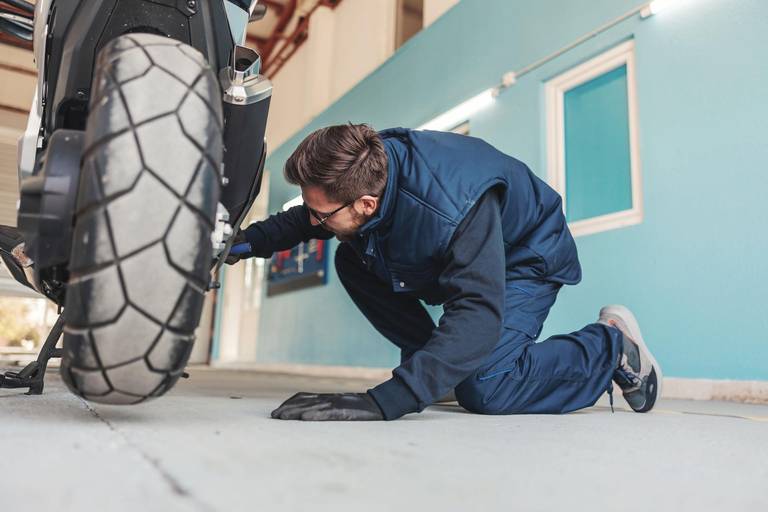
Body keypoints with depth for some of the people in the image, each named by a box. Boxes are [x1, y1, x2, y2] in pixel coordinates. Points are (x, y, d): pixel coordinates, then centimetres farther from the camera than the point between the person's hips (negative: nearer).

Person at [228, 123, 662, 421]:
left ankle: (611, 345, -1)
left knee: (483, 391, -25)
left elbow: (477, 319, -49)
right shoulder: (363, 169, -20)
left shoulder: (453, 208, -44)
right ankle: (435, 365, 1)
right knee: (352, 262, -7)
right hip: (454, 254, 8)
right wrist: (251, 240, -16)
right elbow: (302, 221, 1)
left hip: (527, 258, -7)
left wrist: (383, 402, -56)